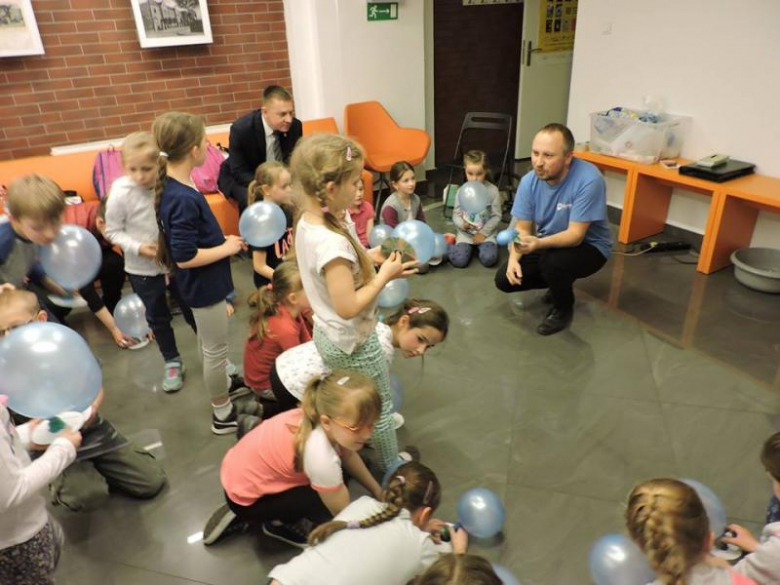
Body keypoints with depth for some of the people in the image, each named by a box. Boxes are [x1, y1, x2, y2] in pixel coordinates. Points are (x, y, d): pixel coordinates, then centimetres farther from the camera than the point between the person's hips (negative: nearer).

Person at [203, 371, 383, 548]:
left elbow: (346, 454, 3)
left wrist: (378, 492, 5)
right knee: (332, 508, -18)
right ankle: (273, 522, 7)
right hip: (245, 497, -7)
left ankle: (280, 512, 17)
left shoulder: (315, 413, -17)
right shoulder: (322, 458, -38)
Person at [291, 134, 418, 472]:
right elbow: (348, 307, -31)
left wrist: (372, 260, -1)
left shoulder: (307, 221, -6)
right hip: (353, 342, -8)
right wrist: (384, 276, -22)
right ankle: (392, 469, 38)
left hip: (329, 336, 8)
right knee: (381, 405, 15)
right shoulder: (332, 243, -35)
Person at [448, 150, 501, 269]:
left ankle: (478, 246, 8)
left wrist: (484, 233, -12)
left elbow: (496, 216, -4)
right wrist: (462, 224, -21)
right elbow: (456, 215, 2)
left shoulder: (492, 190, -6)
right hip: (465, 233, 1)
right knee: (459, 261, -21)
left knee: (489, 259, -26)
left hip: (485, 233, 0)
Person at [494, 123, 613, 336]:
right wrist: (514, 258, -26)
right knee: (505, 279, -8)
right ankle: (560, 284, 18)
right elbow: (521, 228, -8)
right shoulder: (529, 181, -15)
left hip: (589, 247, -5)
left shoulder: (589, 180, -31)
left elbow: (575, 235, -31)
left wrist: (539, 243, -48)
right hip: (549, 245, 5)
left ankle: (564, 308, -2)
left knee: (552, 261, -36)